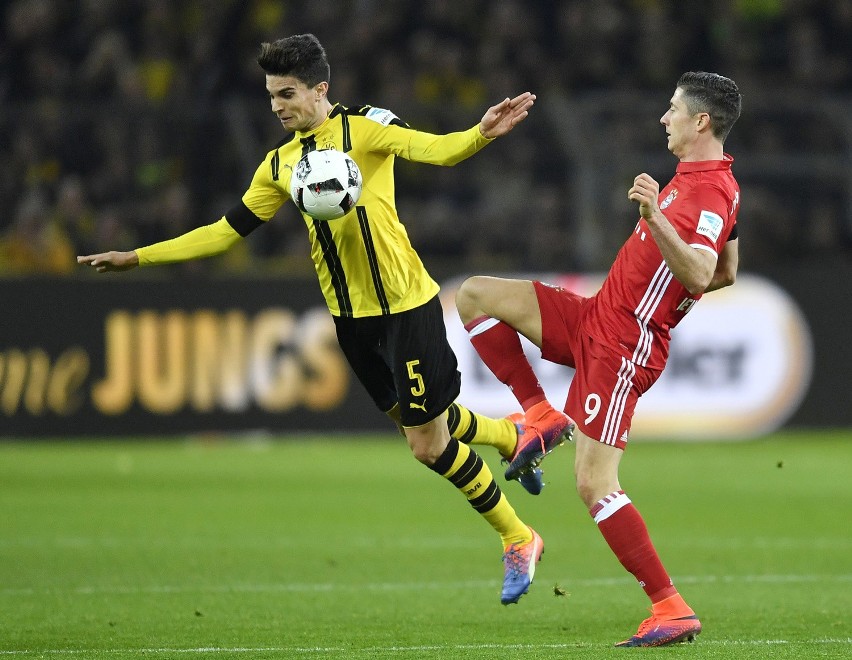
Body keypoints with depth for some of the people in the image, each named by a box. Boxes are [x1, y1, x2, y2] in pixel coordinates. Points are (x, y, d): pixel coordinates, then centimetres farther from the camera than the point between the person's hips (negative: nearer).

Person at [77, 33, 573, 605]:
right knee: (420, 422, 17)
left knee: (429, 443, -4)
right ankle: (519, 435, 44)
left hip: (406, 305, -7)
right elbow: (227, 232, 14)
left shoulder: (363, 128, -11)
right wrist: (136, 258, 11)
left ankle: (517, 539, 15)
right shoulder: (280, 165, 9)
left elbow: (437, 149, -26)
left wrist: (481, 134, -47)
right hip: (351, 317, 7)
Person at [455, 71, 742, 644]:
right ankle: (538, 412, 11)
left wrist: (655, 219, -47)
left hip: (622, 347, -10)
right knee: (474, 295, 8)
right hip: (594, 319, 10)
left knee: (594, 483, -13)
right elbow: (726, 274, 24)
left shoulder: (711, 193, -19)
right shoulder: (695, 177, 12)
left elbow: (700, 275, -36)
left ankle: (672, 610, -10)